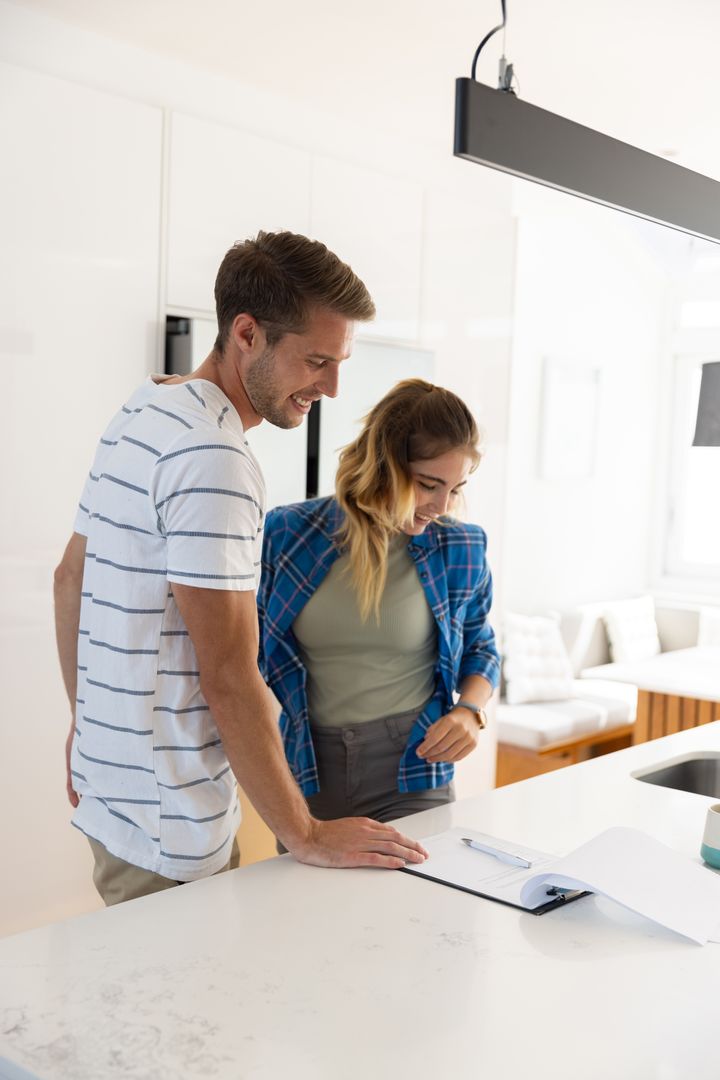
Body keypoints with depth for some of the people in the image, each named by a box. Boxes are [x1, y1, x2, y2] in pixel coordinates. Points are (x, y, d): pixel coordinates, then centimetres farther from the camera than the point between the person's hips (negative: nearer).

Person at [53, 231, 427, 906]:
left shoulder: (139, 414, 7)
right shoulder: (214, 458, -24)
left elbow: (70, 579, 15)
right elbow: (228, 677, -24)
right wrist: (304, 836, -16)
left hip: (109, 787, 9)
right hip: (167, 827, -9)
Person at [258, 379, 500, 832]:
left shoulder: (461, 550, -5)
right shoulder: (287, 534, -7)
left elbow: (480, 649, 12)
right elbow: (249, 647, 5)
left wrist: (472, 711, -6)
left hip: (412, 772, 0)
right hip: (306, 771, 1)